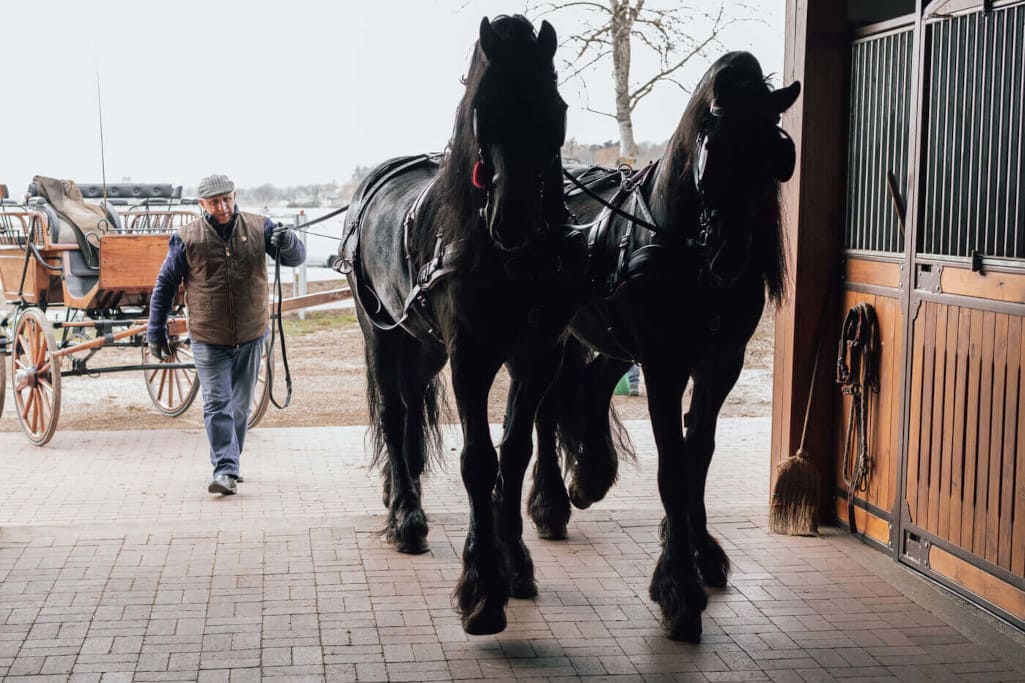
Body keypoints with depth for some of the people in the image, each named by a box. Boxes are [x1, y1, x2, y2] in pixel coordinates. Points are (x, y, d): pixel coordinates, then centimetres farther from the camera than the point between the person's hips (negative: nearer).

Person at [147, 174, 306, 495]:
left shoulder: (259, 227, -3)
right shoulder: (186, 238, -7)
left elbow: (296, 257, -2)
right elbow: (165, 284, 2)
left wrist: (288, 243, -27)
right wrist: (156, 332, 3)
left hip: (250, 336, 2)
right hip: (208, 339, -2)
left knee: (240, 406, 14)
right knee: (217, 405, -9)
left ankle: (230, 464, 29)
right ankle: (226, 471, -10)